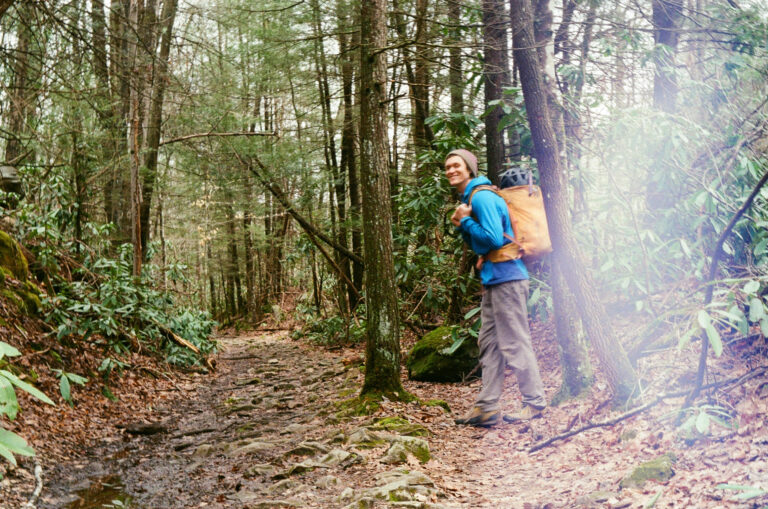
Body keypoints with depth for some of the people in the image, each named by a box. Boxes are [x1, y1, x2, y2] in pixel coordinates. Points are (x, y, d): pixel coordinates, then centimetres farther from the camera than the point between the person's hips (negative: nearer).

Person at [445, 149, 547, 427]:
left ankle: (535, 403, 6)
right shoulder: (469, 198, 18)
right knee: (489, 344, 11)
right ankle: (487, 407, 15)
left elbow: (493, 238, -20)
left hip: (506, 277, -11)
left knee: (515, 343, -4)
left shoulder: (481, 197, -13)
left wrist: (465, 221, -10)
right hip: (493, 279, 11)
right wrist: (462, 225, 6)